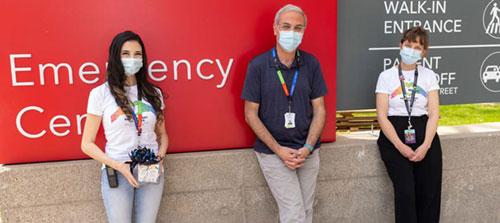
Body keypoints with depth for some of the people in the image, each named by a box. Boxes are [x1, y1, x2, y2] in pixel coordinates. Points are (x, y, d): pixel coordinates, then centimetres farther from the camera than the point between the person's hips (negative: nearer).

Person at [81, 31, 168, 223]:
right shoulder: (100, 93, -5)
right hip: (117, 174, -3)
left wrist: (160, 156, -5)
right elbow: (87, 144, -3)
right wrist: (119, 166, -14)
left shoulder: (153, 93, 5)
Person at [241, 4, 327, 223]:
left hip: (308, 151, 3)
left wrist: (308, 148, -9)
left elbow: (319, 110, 3)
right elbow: (251, 114, -6)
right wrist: (278, 150, -12)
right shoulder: (258, 65, -7)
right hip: (272, 152, -3)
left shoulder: (311, 64, 1)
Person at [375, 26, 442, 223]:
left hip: (424, 133, 2)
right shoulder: (386, 76, 5)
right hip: (394, 135, -2)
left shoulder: (429, 76, 12)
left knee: (430, 192, -6)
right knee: (405, 190, -16)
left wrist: (425, 146, -12)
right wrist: (400, 146, -14)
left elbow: (434, 113, 3)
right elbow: (382, 115, -2)